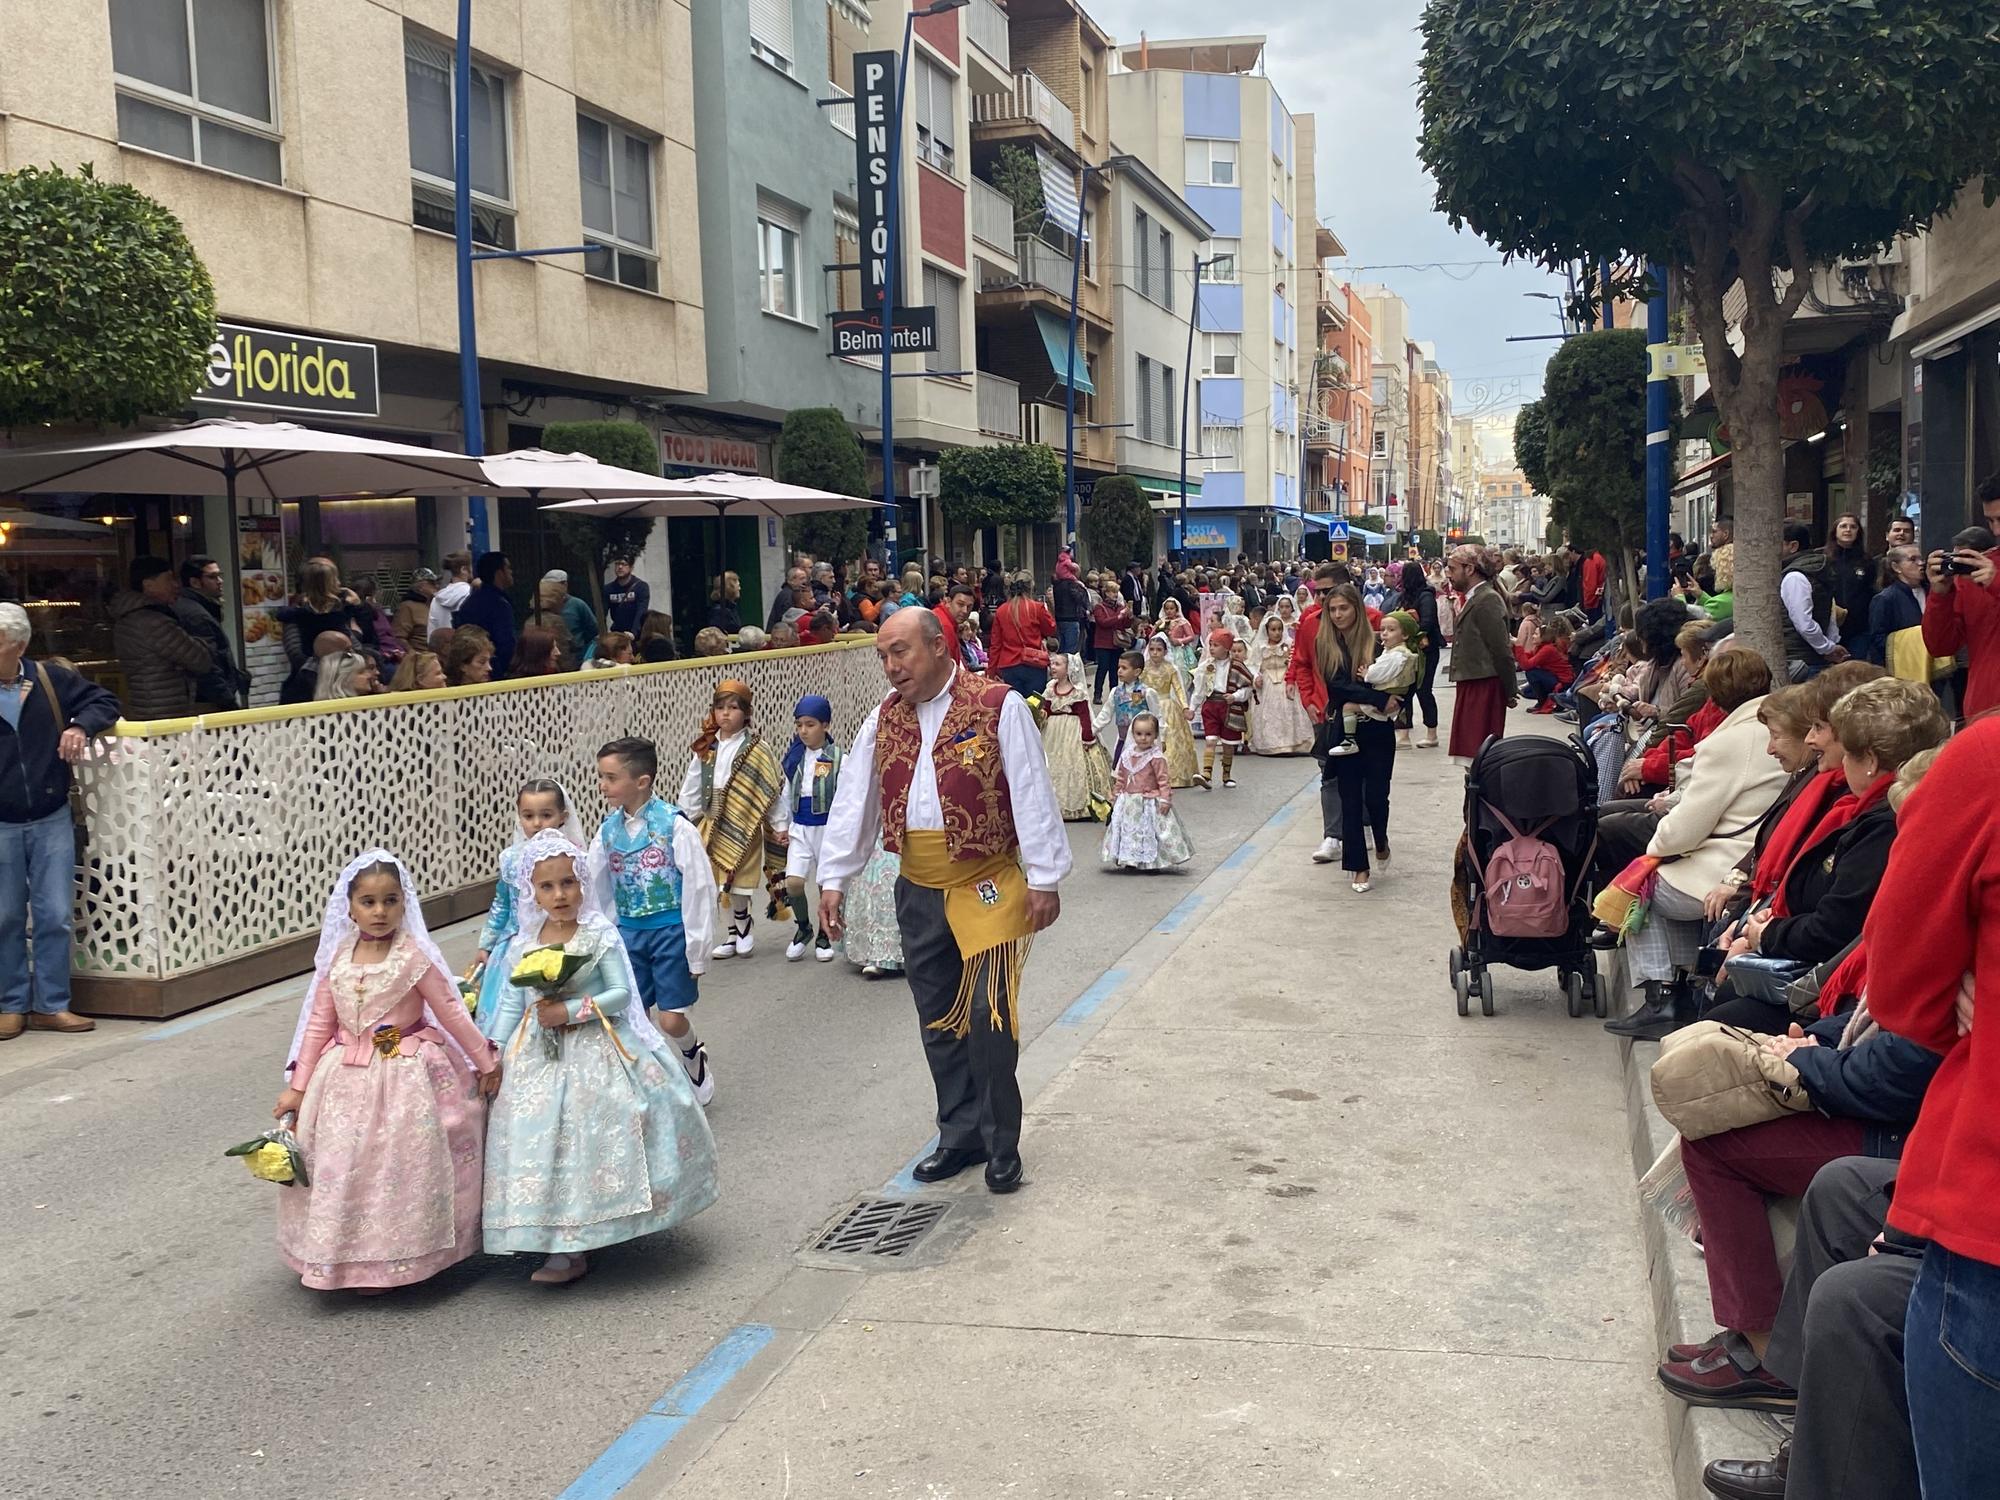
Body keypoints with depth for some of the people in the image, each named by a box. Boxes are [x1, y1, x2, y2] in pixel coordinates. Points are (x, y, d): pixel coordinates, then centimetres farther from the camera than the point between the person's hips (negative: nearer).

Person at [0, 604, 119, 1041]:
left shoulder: (51, 679, -2)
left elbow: (104, 702, 9)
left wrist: (81, 726, -10)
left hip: (51, 820, 1)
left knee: (55, 916, 4)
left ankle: (51, 1005, 14)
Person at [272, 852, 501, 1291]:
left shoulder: (413, 958, -11)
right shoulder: (337, 959, 1)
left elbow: (451, 1013, -5)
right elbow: (319, 1023, 6)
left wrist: (486, 1062, -1)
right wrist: (298, 1086, 6)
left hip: (403, 1078, -4)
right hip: (346, 1079, 4)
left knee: (396, 1165, -2)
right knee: (340, 1163, 8)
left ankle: (389, 1260, 12)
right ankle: (339, 1256, 25)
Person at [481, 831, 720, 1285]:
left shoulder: (601, 936, -8)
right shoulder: (522, 946, 4)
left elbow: (621, 993, -10)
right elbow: (511, 1004, 7)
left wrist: (572, 1010, -19)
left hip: (593, 1051, -4)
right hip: (539, 1056, 4)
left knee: (588, 1137, -7)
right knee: (538, 1139, 3)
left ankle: (573, 1249, 1)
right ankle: (558, 1238, 18)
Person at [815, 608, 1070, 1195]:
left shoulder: (997, 706, -8)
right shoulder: (884, 718, 8)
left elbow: (1031, 794, -9)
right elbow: (853, 801, 9)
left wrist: (1044, 879, -11)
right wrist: (832, 879, 5)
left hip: (988, 886, -5)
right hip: (918, 892, 5)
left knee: (989, 1018, -7)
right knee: (939, 1020, 11)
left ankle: (1001, 1147, 9)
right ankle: (960, 1136, 25)